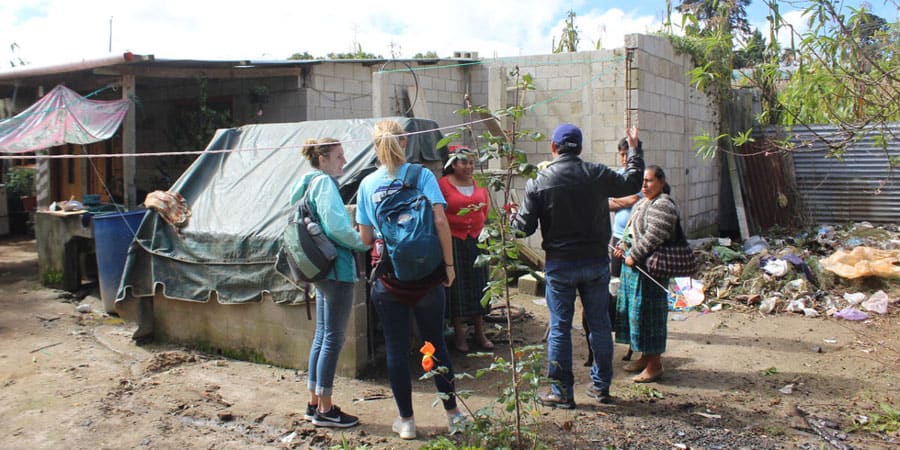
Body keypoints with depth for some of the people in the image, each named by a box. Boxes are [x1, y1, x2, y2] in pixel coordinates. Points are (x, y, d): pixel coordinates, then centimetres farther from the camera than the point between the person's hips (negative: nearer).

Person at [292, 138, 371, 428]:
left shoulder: (309, 184, 17)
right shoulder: (324, 183, -12)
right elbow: (337, 227, -21)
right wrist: (365, 244, -7)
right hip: (336, 267, -10)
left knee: (322, 336, 14)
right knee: (333, 339, -3)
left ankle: (314, 403, 22)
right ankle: (325, 410, 4)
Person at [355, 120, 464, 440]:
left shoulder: (368, 183, 2)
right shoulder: (422, 175, -3)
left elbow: (365, 237, 2)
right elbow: (440, 221, -13)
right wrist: (449, 264, -6)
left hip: (387, 278, 1)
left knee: (396, 349, 9)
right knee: (436, 344, 12)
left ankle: (406, 421, 17)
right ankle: (453, 413, 22)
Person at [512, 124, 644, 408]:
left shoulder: (538, 182, -8)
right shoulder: (598, 174, -3)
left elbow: (525, 227, -6)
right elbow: (632, 183, 15)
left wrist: (514, 216, 17)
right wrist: (634, 150, 28)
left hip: (560, 264, -2)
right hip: (597, 262, 2)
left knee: (560, 328, 5)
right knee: (599, 324, 13)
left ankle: (562, 392, 11)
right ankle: (601, 386, 22)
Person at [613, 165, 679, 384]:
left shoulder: (662, 206, -15)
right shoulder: (643, 202, 17)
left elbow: (653, 237, -24)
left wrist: (634, 255, -20)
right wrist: (624, 246, 9)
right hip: (635, 266, 10)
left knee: (647, 312, -5)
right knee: (635, 310, 16)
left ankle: (655, 364, 5)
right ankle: (645, 357, 28)